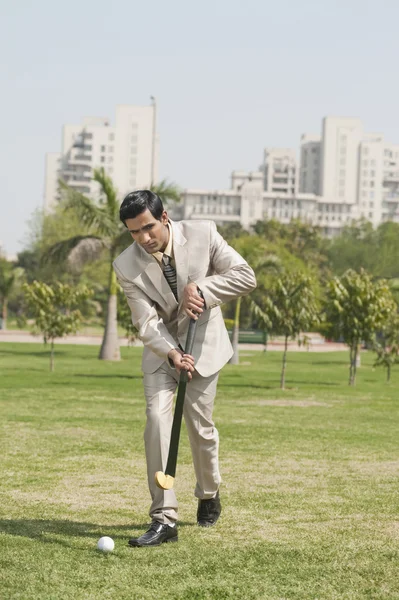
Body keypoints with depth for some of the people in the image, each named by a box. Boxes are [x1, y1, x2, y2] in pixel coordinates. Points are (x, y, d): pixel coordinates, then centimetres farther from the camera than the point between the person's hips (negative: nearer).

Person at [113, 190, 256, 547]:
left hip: (203, 343, 0)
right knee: (157, 418, -15)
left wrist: (201, 288, -26)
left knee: (199, 424, 1)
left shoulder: (202, 234, -17)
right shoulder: (127, 266, -17)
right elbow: (147, 323, -20)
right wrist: (171, 354, -39)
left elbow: (246, 276, -13)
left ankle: (209, 494, 32)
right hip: (160, 347, 1)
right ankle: (164, 519, -13)